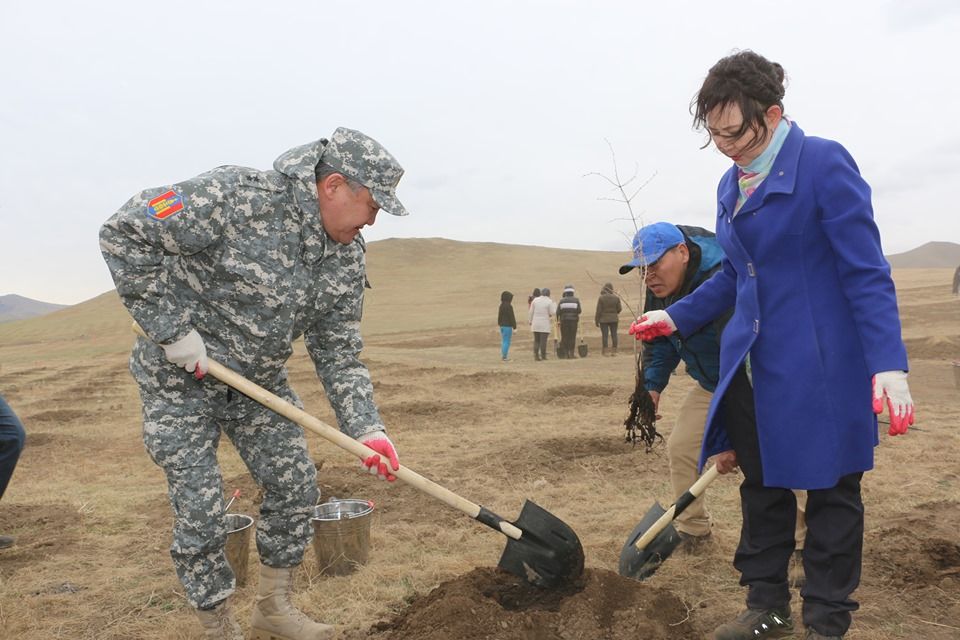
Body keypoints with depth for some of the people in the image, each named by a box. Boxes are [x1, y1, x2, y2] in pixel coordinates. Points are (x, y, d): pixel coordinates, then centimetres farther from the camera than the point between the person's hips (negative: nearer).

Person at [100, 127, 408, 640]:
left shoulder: (347, 256, -6)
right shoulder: (238, 196, -27)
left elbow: (338, 352, -3)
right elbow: (125, 231, -25)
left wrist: (365, 427, -15)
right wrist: (171, 329, -24)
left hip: (259, 381, 6)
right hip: (181, 380, -6)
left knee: (296, 489, 7)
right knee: (200, 510, -2)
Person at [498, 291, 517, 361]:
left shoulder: (501, 305, 9)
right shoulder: (509, 306, -15)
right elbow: (511, 317, -15)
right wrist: (514, 326, -11)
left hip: (502, 325, 8)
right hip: (508, 326, -8)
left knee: (503, 341, 14)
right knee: (507, 341, -5)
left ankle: (502, 355, 17)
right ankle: (504, 356, -6)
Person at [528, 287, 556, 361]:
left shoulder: (535, 300, 3)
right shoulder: (549, 301, -6)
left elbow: (531, 312, 3)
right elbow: (553, 313, -4)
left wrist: (530, 321, 11)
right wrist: (554, 305, 12)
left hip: (535, 324, 3)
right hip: (545, 324, -3)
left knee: (536, 340, 8)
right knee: (543, 340, 0)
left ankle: (536, 356, 3)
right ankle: (543, 356, 1)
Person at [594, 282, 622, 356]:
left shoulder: (601, 298, -8)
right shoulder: (616, 297, -1)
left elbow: (598, 310, -8)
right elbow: (619, 309, 2)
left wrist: (596, 320, -1)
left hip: (603, 320, -2)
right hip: (614, 319, 2)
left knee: (604, 335, -1)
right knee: (614, 334, 6)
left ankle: (606, 351, -2)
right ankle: (614, 351, 6)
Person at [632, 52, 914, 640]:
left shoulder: (824, 163, -11)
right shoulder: (731, 185, 9)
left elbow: (866, 272, -14)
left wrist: (889, 365, -20)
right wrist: (676, 317, 13)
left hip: (820, 364, -7)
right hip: (753, 364, 7)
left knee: (831, 492, 8)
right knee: (762, 486, 15)